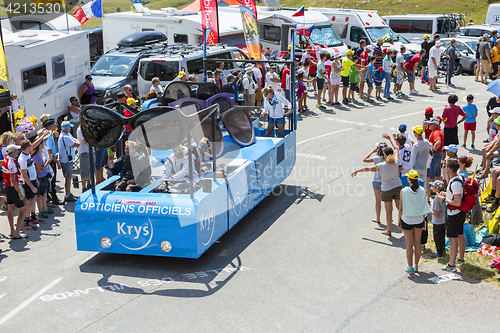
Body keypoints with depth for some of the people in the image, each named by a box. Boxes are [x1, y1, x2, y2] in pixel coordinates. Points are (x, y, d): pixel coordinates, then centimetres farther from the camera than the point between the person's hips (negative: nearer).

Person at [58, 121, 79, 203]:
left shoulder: (68, 135, 12)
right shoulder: (65, 137, -22)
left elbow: (76, 142, 13)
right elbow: (77, 144, -20)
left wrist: (75, 141, -7)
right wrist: (77, 141, -1)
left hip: (69, 160, 10)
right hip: (66, 160, -10)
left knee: (69, 177, 19)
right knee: (68, 177, -3)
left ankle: (69, 193, 31)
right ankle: (67, 196, 4)